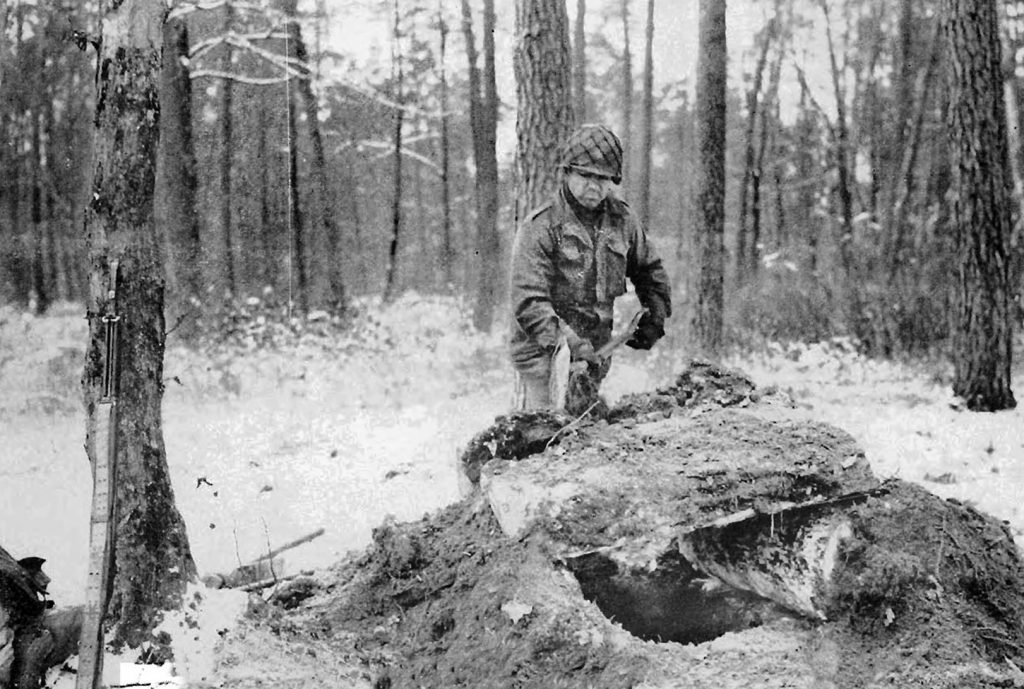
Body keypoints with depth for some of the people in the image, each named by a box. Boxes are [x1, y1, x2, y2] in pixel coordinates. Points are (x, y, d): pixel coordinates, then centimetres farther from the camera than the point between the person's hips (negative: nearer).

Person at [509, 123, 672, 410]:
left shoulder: (621, 220, 7)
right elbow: (529, 302, -18)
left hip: (594, 360, 5)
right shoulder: (540, 227, -11)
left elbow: (649, 270, 25)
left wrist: (654, 319, 15)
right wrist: (568, 341, -27)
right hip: (543, 357, -5)